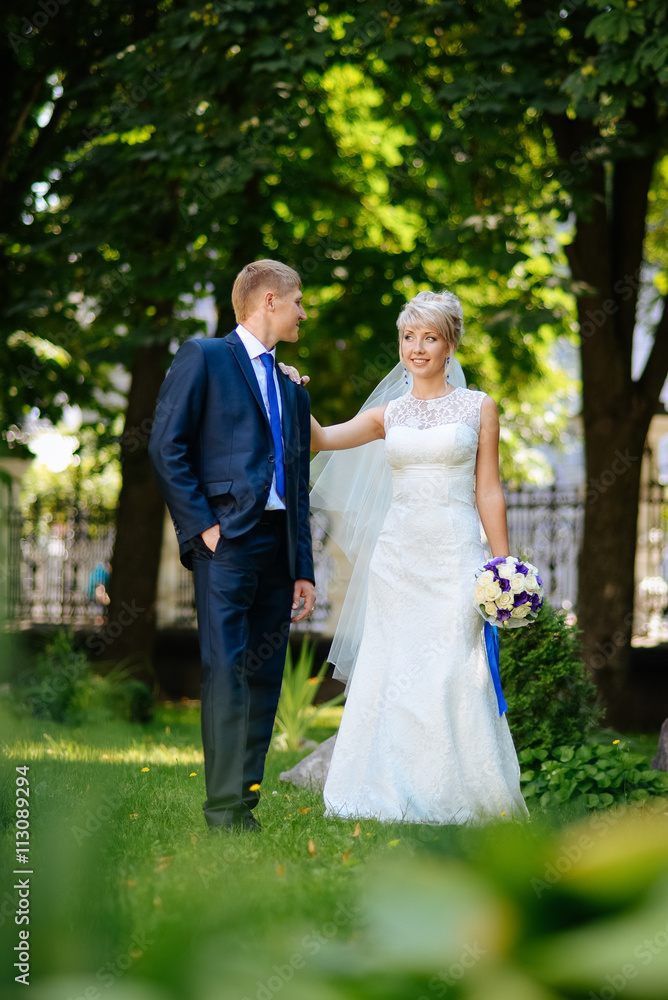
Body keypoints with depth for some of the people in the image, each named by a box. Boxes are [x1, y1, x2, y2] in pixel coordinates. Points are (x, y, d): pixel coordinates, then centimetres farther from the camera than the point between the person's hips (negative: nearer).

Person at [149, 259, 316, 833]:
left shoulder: (292, 388, 23)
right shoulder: (204, 358, 3)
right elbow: (166, 447, -5)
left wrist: (304, 569, 14)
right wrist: (201, 524, -12)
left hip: (277, 546, 7)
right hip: (228, 537, -7)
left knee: (265, 679, 3)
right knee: (227, 673, -12)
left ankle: (247, 797, 7)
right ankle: (225, 808, -14)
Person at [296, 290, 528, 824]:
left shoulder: (478, 407, 6)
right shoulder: (388, 414, 12)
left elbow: (488, 491, 4)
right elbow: (320, 438, 1)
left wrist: (504, 565, -1)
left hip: (455, 555, -3)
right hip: (397, 554, 3)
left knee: (452, 674, -7)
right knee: (391, 674, 0)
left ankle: (457, 797, 2)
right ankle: (395, 795, 6)